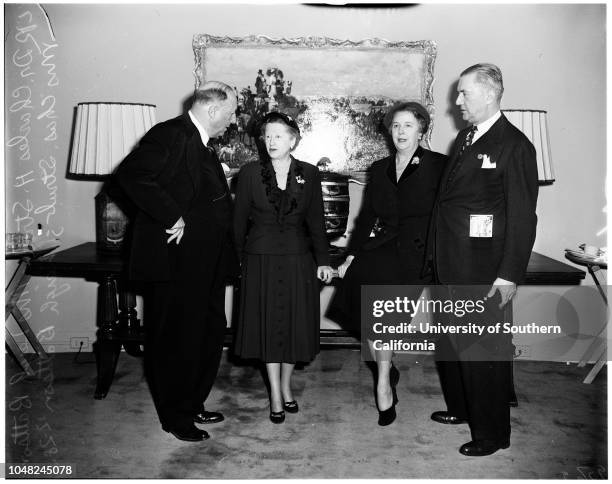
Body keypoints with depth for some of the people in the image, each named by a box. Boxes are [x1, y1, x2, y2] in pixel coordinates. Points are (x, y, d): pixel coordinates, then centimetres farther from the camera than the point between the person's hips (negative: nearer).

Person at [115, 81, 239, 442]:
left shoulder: (204, 147, 17)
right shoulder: (170, 135, -12)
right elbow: (132, 174, -26)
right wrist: (172, 217, -23)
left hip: (206, 264, 10)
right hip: (176, 263, -9)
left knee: (210, 335, 16)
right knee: (176, 341, 4)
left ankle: (194, 405, 33)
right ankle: (176, 417, 21)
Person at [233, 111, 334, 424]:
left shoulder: (309, 174, 2)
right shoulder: (250, 174, -1)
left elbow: (316, 220, 4)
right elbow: (240, 220, 2)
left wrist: (323, 259, -2)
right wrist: (238, 257, 1)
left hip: (298, 258, 1)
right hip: (261, 258, -1)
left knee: (295, 323, 7)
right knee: (268, 324, 4)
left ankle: (286, 385, 29)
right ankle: (276, 395, 17)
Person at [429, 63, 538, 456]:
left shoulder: (514, 145, -12)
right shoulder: (465, 138, 13)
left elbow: (522, 216, -16)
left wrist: (509, 275, -18)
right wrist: (439, 254, 13)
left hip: (485, 271, -8)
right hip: (453, 265, 8)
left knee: (485, 351, 4)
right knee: (453, 342, 20)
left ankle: (492, 433, 22)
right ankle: (462, 408, 41)